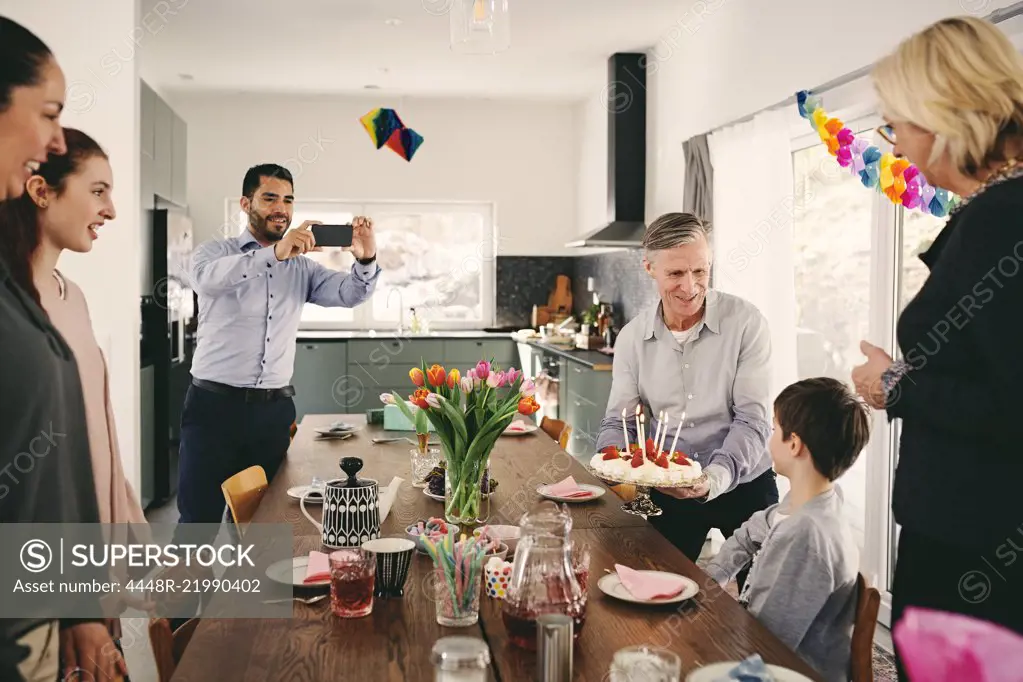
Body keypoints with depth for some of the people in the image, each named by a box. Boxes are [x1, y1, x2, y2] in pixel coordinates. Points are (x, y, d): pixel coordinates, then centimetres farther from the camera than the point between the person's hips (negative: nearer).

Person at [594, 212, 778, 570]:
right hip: (667, 491, 2)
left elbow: (752, 420, -16)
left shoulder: (746, 322, -14)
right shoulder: (632, 338, -5)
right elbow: (618, 421, 1)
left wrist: (715, 477, -32)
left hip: (743, 484, -1)